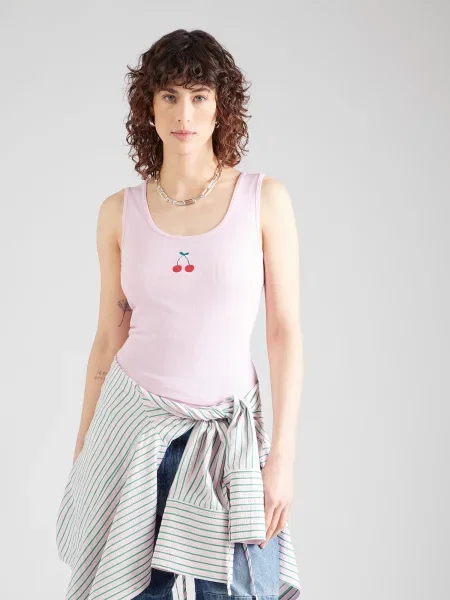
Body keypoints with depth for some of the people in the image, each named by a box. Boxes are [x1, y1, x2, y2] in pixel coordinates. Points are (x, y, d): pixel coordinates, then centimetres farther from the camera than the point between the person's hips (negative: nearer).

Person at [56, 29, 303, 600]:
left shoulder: (264, 200, -4)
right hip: (134, 420, 1)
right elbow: (109, 337, 8)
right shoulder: (120, 211, 1)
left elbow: (285, 331, -4)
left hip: (228, 425, -1)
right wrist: (83, 449, 11)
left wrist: (283, 455, -8)